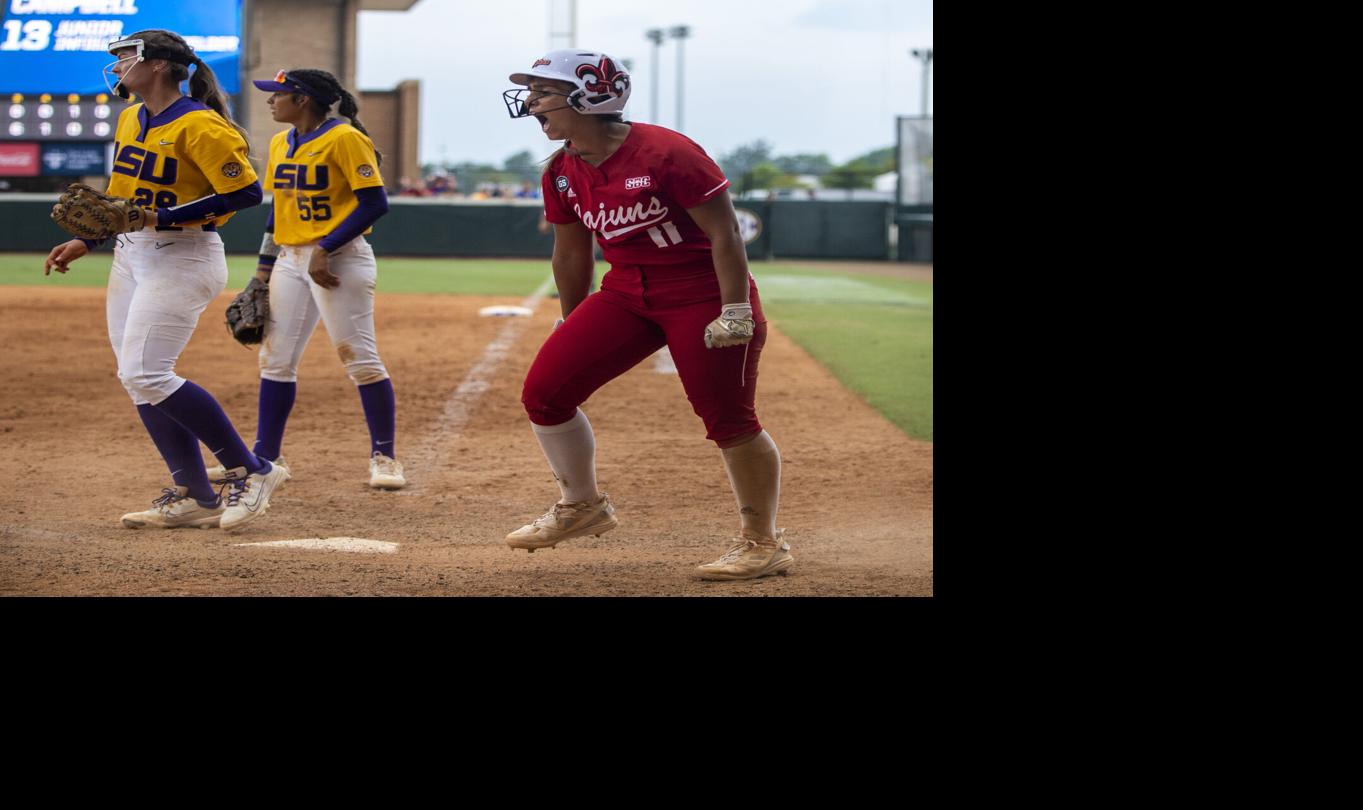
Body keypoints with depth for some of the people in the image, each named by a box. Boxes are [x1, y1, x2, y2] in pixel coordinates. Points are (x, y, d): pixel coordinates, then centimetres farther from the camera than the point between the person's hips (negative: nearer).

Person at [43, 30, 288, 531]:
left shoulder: (199, 126, -16)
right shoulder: (130, 120, 12)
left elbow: (246, 192, -20)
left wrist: (163, 218, -22)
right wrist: (86, 242, 13)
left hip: (182, 258, -9)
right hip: (131, 255, 9)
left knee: (145, 374, -17)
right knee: (137, 378, 6)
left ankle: (251, 471, -9)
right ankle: (193, 497, 12)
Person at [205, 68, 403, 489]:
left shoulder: (345, 139, -12)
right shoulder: (281, 144, 13)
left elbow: (374, 203, -17)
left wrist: (325, 251, -21)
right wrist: (264, 267, 15)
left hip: (340, 259, -8)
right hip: (291, 260, 8)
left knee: (360, 357, -8)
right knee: (275, 358, 8)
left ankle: (384, 457, 1)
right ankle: (266, 458, 15)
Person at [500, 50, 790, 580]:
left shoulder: (665, 153, -21)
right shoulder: (562, 173, 1)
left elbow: (724, 231, -18)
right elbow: (571, 253, 14)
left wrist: (736, 312, -22)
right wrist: (573, 328, 20)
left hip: (703, 294, -7)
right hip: (626, 294, 7)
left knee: (729, 421, -8)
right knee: (544, 391, -2)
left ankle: (763, 543, 9)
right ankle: (582, 507, 17)